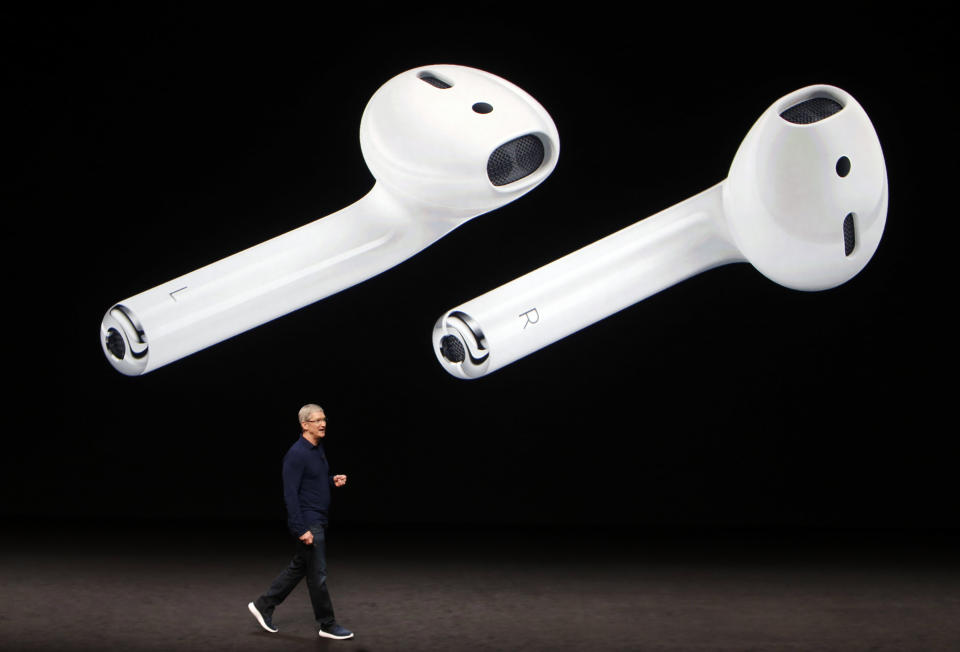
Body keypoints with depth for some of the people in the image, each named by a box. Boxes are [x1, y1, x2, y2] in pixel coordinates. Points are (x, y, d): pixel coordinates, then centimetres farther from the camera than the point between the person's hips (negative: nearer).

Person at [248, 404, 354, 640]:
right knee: (318, 574, 0)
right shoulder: (296, 454, -19)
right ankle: (327, 625, 10)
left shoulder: (318, 449, 10)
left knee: (299, 567, 17)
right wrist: (301, 530, -24)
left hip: (318, 521, 10)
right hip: (308, 523, -10)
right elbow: (290, 494, -21)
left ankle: (264, 605, 26)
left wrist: (334, 480, 3)